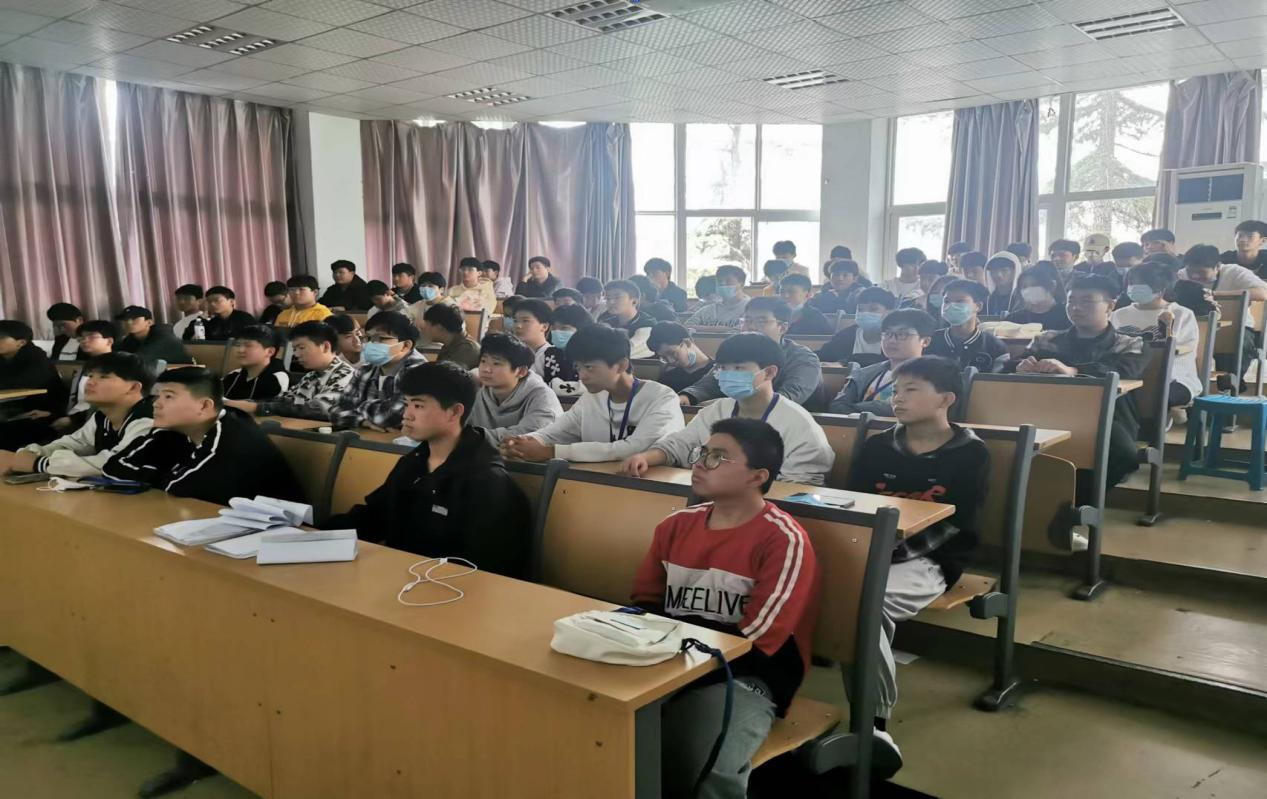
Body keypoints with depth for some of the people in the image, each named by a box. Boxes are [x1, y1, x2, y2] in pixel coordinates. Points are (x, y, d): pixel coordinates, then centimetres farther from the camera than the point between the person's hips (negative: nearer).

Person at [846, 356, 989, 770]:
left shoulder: (970, 453, 1)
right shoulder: (877, 447, 14)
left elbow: (956, 527, -7)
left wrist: (894, 549, -19)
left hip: (927, 560, -4)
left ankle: (873, 720, -21)